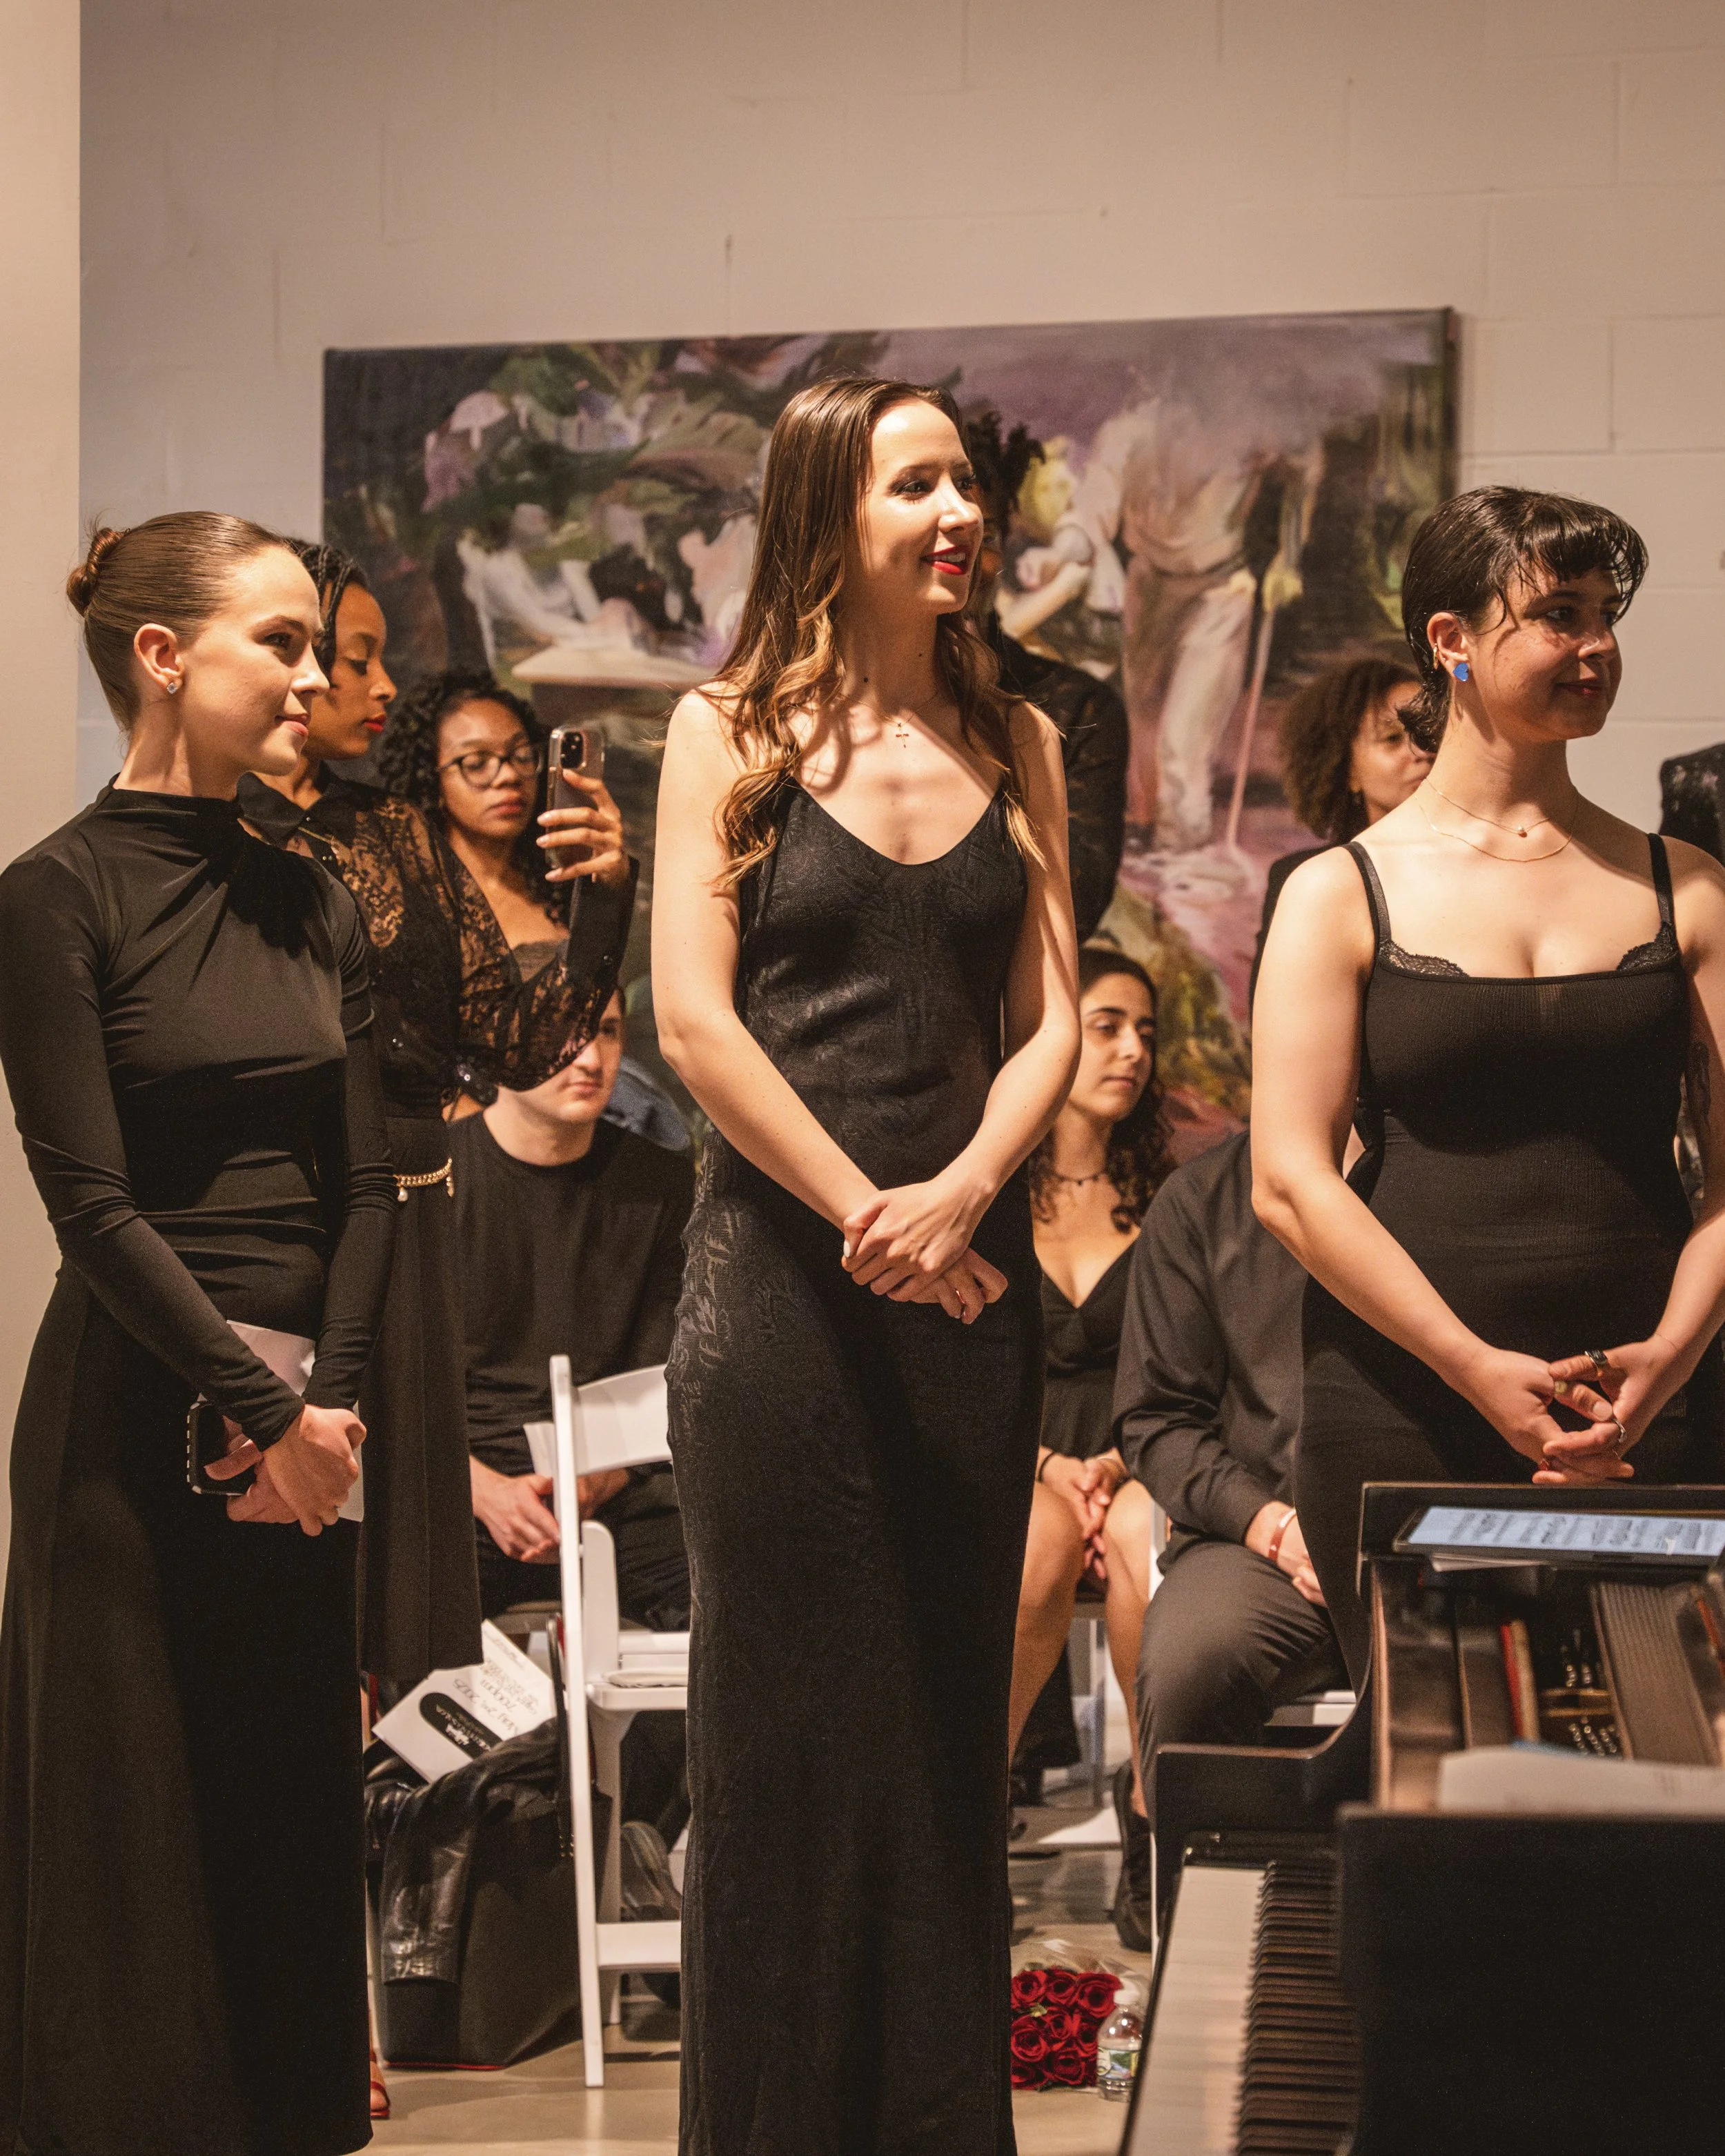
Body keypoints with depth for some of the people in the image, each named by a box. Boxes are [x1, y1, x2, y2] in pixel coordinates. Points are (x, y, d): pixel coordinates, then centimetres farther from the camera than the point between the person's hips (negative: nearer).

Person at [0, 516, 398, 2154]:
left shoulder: (312, 904, 12)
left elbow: (364, 1187, 8)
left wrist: (329, 1397, -6)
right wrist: (263, 1407, -15)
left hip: (307, 1426, 6)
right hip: (135, 1421, -6)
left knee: (297, 1823, 9)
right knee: (137, 1826, -1)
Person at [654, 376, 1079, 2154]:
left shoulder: (1012, 744, 11)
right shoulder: (729, 733, 1)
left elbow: (1048, 1021, 7)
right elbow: (693, 1018, -6)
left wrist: (958, 1194, -11)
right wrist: (865, 1215, -11)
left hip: (970, 1271, 4)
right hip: (782, 1268, -3)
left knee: (951, 1718, 6)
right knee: (787, 1719, 0)